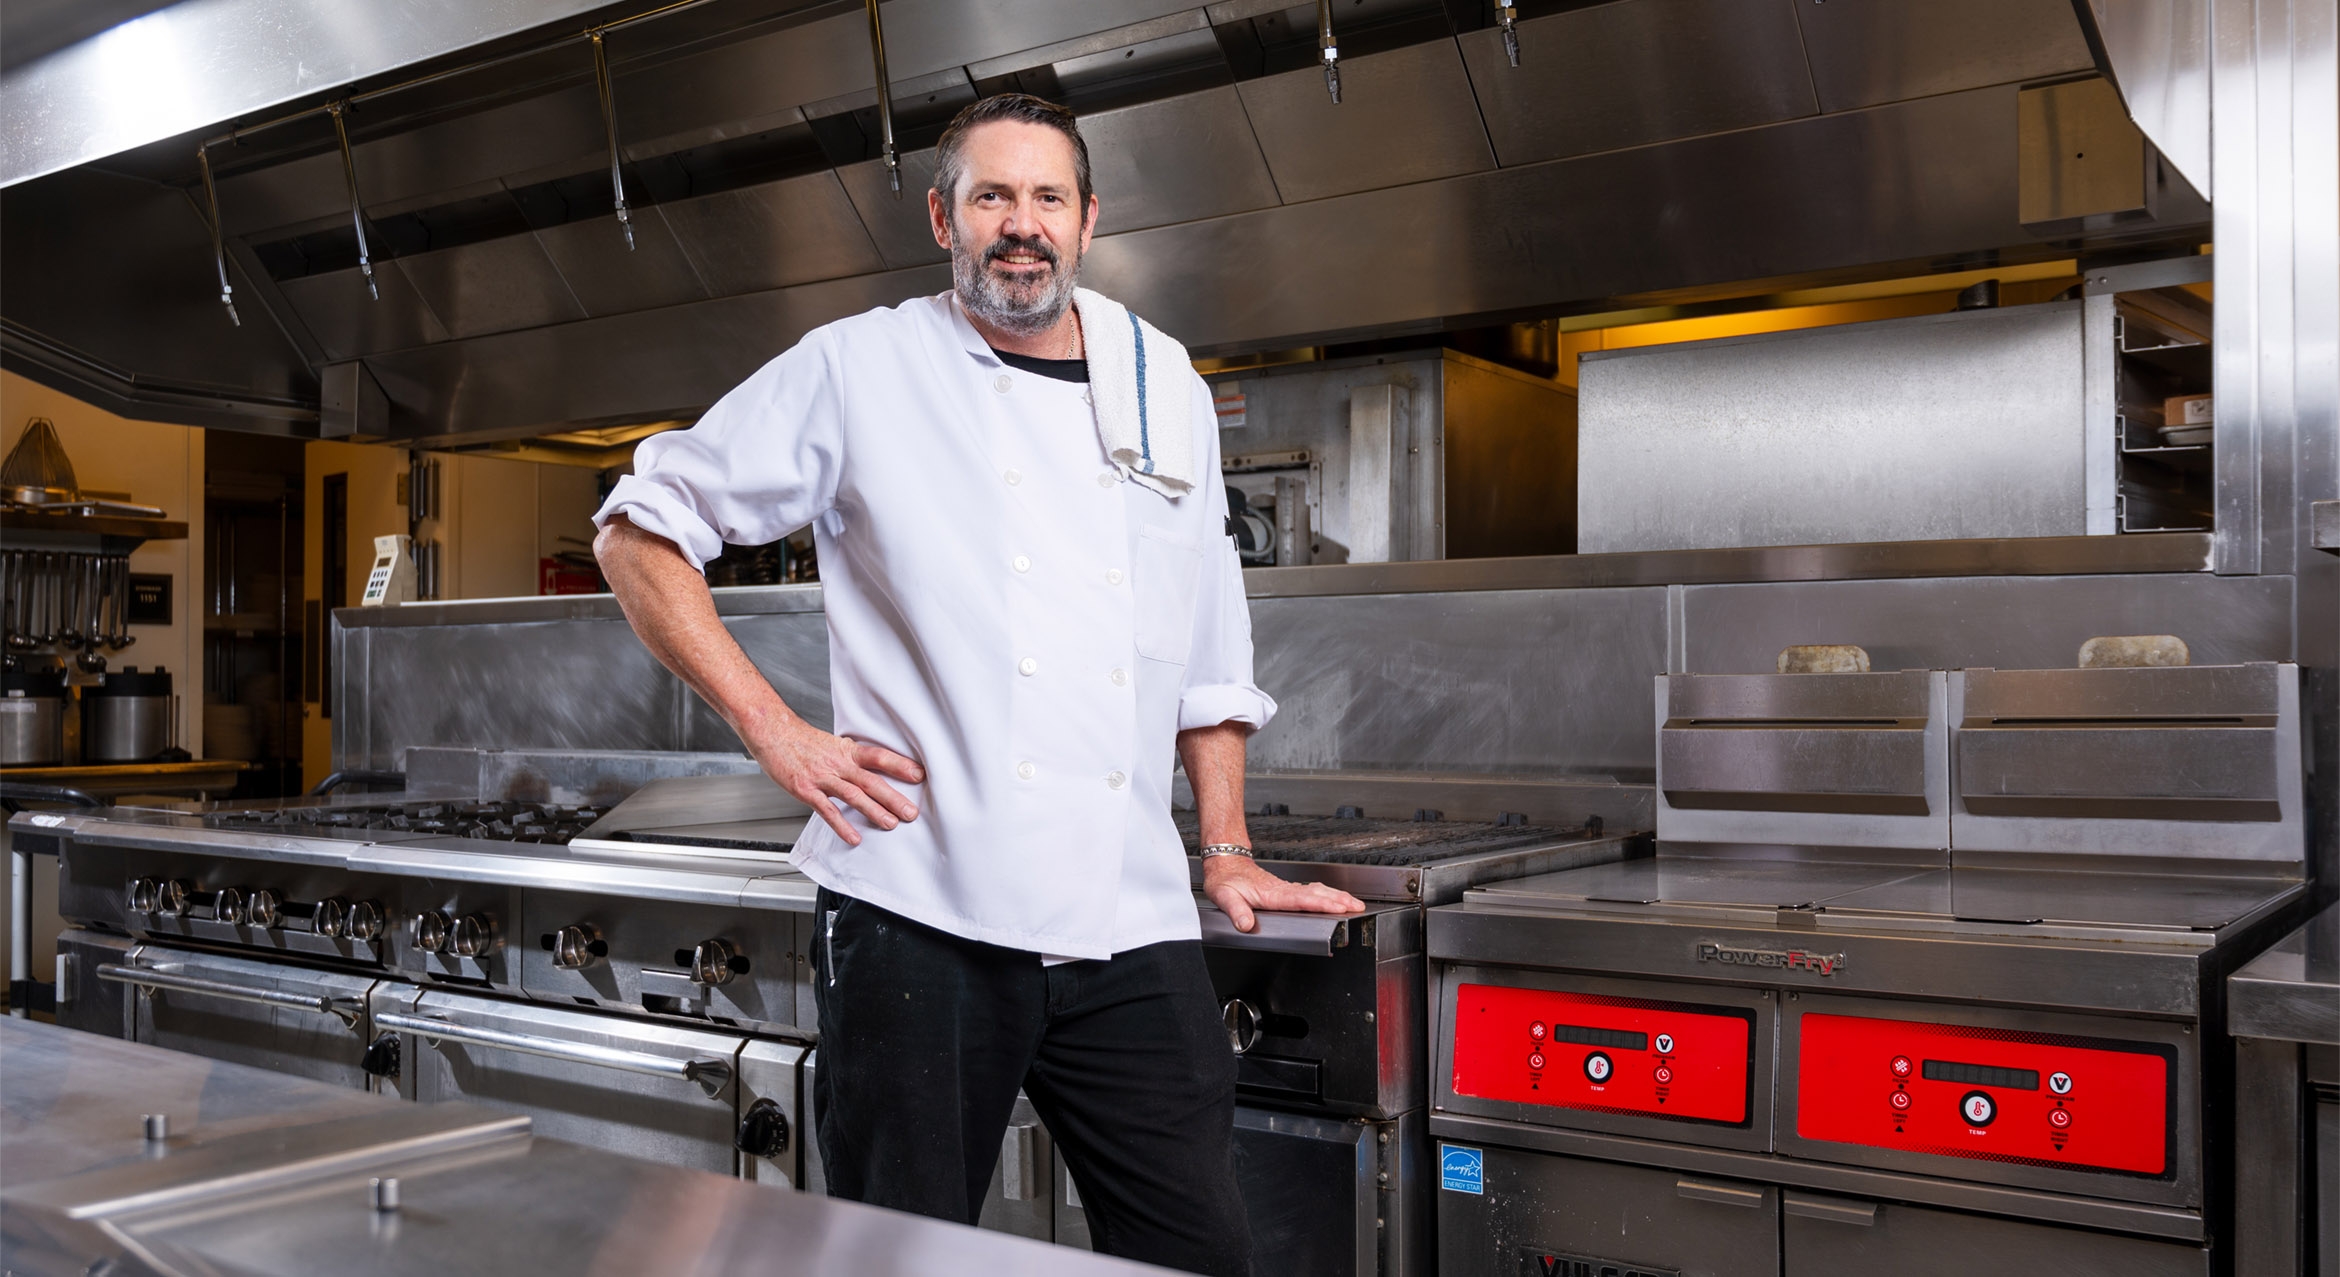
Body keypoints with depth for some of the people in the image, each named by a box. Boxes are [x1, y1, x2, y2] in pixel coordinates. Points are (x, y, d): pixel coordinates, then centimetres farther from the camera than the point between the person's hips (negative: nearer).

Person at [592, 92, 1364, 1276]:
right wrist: (770, 726, -4)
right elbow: (643, 527, 5)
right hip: (921, 911, -3)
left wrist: (1226, 850, 14)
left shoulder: (1164, 389, 13)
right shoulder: (860, 367, 1)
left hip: (1131, 927, 4)